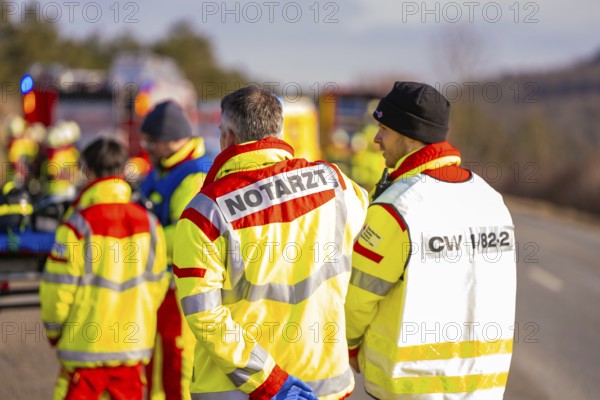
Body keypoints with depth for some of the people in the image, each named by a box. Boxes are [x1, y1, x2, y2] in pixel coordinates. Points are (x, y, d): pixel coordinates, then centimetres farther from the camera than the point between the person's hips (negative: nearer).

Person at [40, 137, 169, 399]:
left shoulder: (79, 223, -13)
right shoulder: (148, 222, 2)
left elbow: (58, 286, -10)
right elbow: (157, 283, 9)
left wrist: (53, 330, 7)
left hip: (86, 345, -4)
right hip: (134, 345, 4)